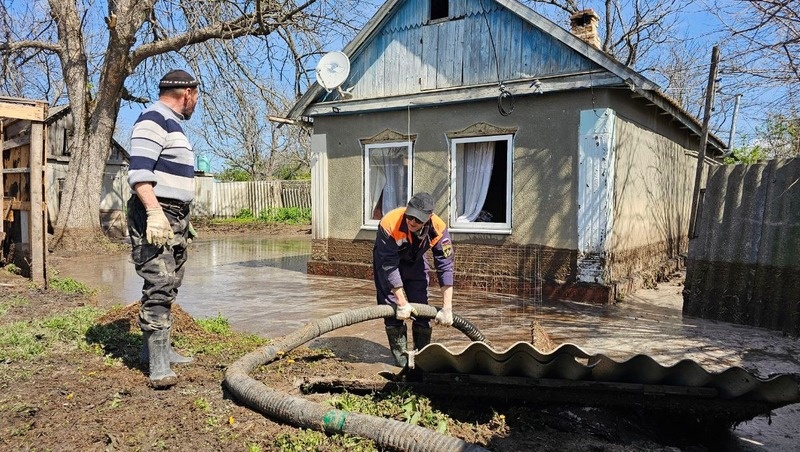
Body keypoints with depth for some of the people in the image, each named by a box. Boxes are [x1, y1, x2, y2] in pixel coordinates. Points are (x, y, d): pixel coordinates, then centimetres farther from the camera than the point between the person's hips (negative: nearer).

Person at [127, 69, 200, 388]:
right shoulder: (153, 119, -9)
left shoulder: (172, 123, 23)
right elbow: (139, 171, -20)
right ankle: (158, 365, -12)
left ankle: (159, 349, 22)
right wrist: (154, 212, -29)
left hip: (174, 218, 10)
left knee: (169, 287, 12)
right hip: (154, 216, -10)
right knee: (159, 286, -13)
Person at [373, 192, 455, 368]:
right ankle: (400, 354, 2)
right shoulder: (389, 224, -40)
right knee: (393, 306, -10)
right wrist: (402, 303, -33)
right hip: (387, 259, -2)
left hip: (415, 262, 2)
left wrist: (447, 308, -31)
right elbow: (389, 266, -35)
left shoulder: (438, 228, -32)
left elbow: (445, 267, -29)